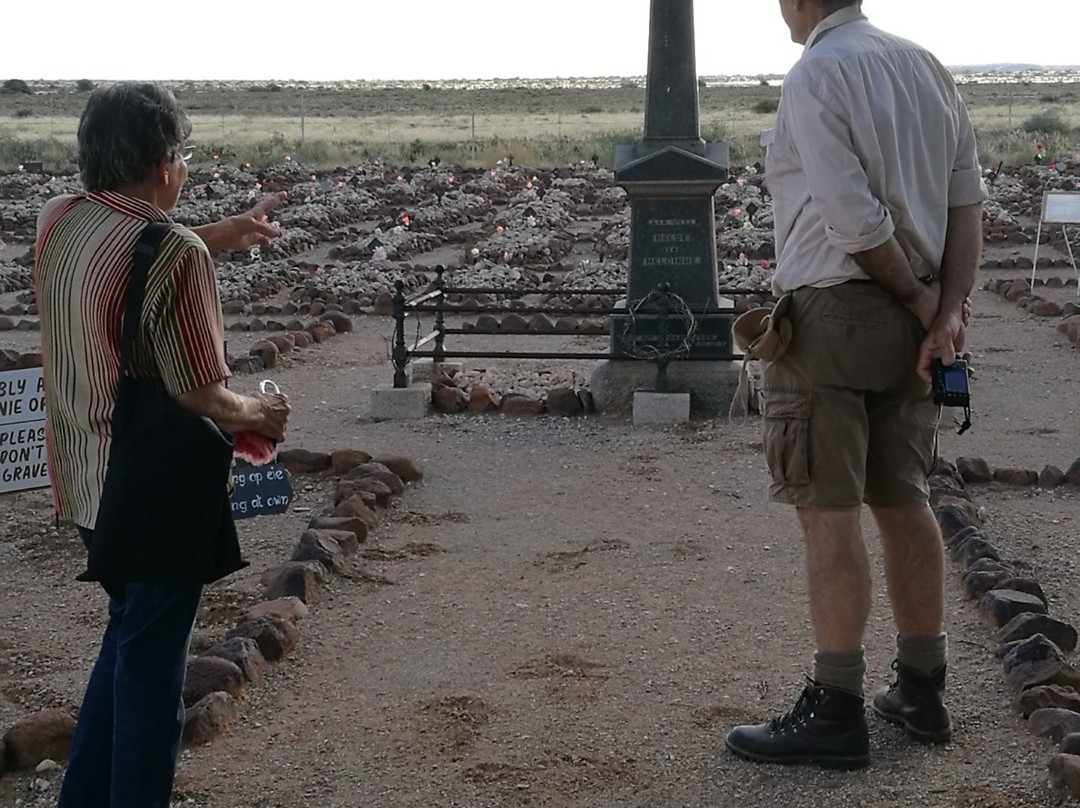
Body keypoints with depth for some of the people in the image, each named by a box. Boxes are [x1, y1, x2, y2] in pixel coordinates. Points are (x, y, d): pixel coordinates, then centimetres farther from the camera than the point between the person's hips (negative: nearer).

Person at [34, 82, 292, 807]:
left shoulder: (57, 223, 0)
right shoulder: (177, 255, -24)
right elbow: (201, 397, -22)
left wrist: (226, 232, 22)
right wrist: (259, 413, -3)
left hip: (84, 482, 8)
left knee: (130, 638, 25)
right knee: (151, 666, 8)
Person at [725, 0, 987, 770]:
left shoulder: (815, 76, -12)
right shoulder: (926, 65, 11)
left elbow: (857, 220, -19)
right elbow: (968, 200, 4)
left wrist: (920, 298, -5)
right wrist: (948, 307, -3)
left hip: (832, 316, -8)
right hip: (909, 322, 8)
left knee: (828, 511, -4)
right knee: (902, 499, 14)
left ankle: (836, 712, 0)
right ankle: (922, 690, 23)